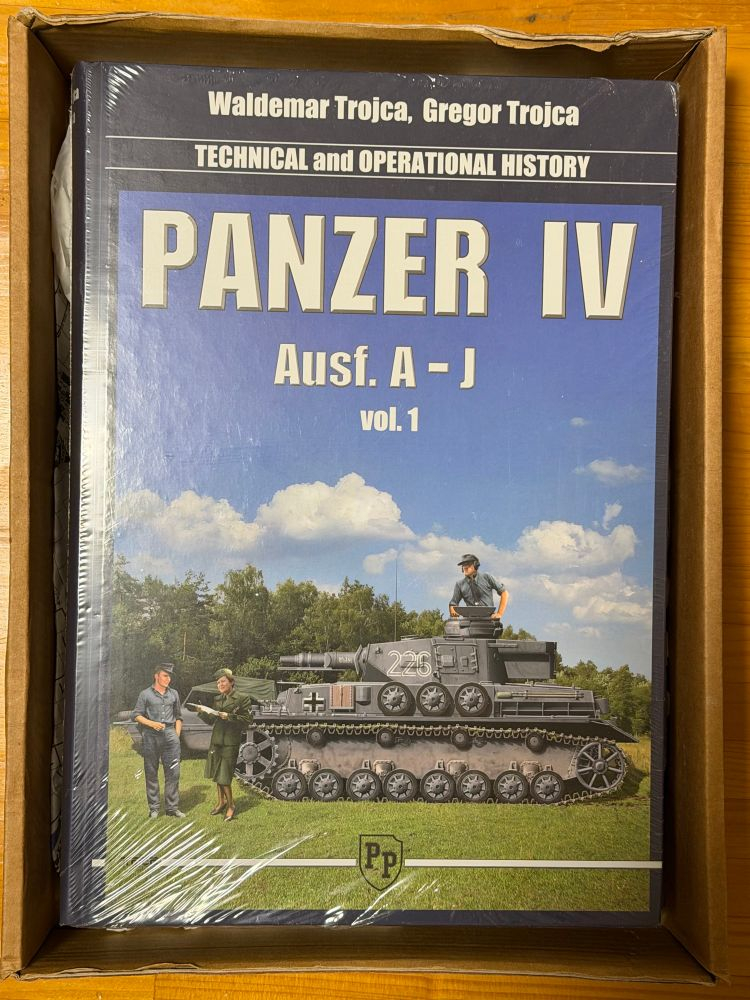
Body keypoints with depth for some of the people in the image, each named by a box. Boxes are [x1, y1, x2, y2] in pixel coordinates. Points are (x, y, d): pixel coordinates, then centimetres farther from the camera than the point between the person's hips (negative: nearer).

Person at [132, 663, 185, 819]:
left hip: (170, 735, 2)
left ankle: (172, 807, 5)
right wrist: (152, 724, -12)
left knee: (173, 772, -2)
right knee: (151, 773, 3)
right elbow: (136, 715, 1)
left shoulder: (174, 694, 14)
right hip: (151, 736, -2)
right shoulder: (145, 694, 4)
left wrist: (177, 735, 9)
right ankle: (154, 808, 13)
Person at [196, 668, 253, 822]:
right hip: (216, 740, 6)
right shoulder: (217, 699, 11)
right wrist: (203, 712, -5)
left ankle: (230, 805, 12)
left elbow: (247, 720, -11)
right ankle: (221, 802, 30)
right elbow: (211, 721, 13)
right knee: (217, 774, 14)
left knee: (224, 776, -4)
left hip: (230, 742, -6)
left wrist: (229, 716, -19)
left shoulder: (242, 698, -7)